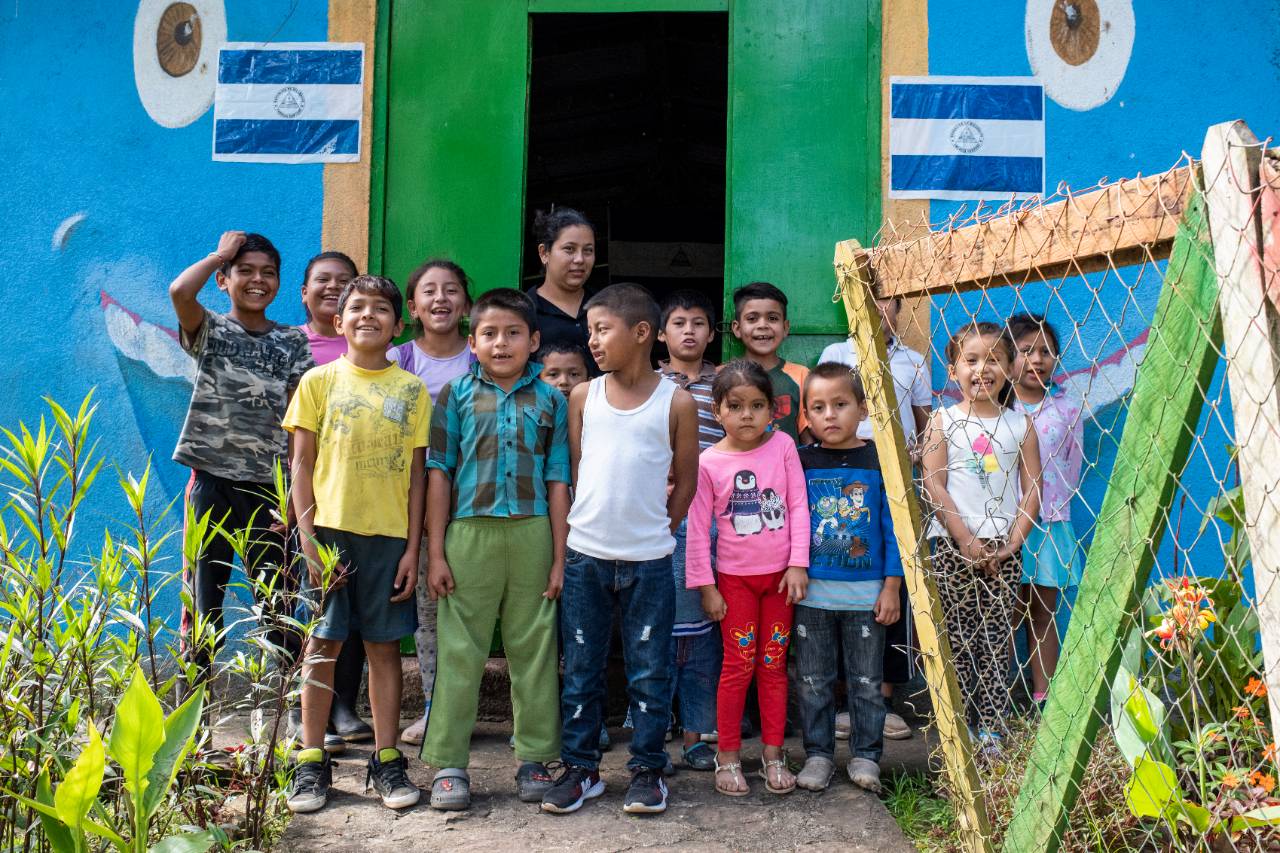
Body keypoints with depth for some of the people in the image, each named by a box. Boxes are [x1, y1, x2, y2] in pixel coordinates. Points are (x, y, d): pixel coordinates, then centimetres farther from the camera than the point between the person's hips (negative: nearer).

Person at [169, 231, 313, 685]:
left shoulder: (294, 343, 8)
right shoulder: (210, 330, 4)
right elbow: (179, 291, -19)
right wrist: (221, 253, -2)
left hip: (269, 485, 1)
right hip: (211, 479, -1)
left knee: (277, 604, 4)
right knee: (202, 600, 5)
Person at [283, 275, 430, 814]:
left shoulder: (411, 390, 5)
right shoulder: (319, 381, 3)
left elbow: (417, 473, 5)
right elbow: (302, 464, 2)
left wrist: (413, 547, -1)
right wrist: (308, 538, -6)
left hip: (389, 534, 1)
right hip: (329, 530, -1)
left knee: (384, 646, 7)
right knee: (322, 644, 4)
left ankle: (387, 761, 18)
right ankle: (312, 763, 16)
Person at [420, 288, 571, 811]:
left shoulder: (550, 401, 7)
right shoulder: (457, 395, 5)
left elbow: (558, 483, 7)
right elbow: (440, 473, 4)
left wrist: (559, 557, 3)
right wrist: (436, 552, -1)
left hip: (532, 536, 1)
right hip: (469, 534, -1)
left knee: (533, 650, 8)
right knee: (460, 652, 4)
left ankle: (535, 759, 19)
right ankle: (449, 763, 14)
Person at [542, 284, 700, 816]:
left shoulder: (676, 402, -3)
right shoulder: (583, 396, 4)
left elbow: (686, 480, 4)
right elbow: (573, 470, 9)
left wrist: (654, 531, 3)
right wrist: (587, 525, 5)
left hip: (648, 561, -2)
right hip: (584, 556, 2)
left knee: (649, 672, 7)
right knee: (580, 670, 10)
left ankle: (647, 770, 22)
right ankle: (580, 768, 23)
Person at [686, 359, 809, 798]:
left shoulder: (782, 446, -4)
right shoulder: (707, 462, -8)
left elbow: (798, 507, -2)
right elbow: (697, 528, -4)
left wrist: (798, 564, -7)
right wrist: (705, 585, -4)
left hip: (780, 573, 2)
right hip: (735, 576, -1)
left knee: (774, 664, 10)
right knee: (739, 664, 3)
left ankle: (773, 753, 21)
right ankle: (728, 756, 15)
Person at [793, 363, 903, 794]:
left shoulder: (878, 460, -3)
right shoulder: (801, 462, -1)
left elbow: (893, 526, -2)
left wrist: (891, 586, -4)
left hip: (866, 593, -1)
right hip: (812, 593, 1)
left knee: (867, 681, 10)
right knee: (813, 681, 10)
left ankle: (866, 754, 25)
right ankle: (818, 754, 24)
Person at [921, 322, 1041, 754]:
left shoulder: (1020, 425, 6)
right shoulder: (944, 421, 1)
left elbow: (1032, 489, 4)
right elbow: (934, 486, -5)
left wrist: (1012, 542, -7)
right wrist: (967, 541, -11)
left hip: (1003, 547, 1)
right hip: (953, 545, -1)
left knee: (997, 640, 3)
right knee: (956, 638, 2)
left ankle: (992, 727, 10)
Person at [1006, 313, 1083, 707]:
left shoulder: (1066, 411, 7)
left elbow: (1073, 468, 11)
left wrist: (1049, 505, 3)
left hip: (1049, 522, 2)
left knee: (1043, 613, 7)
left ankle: (1042, 698, 13)